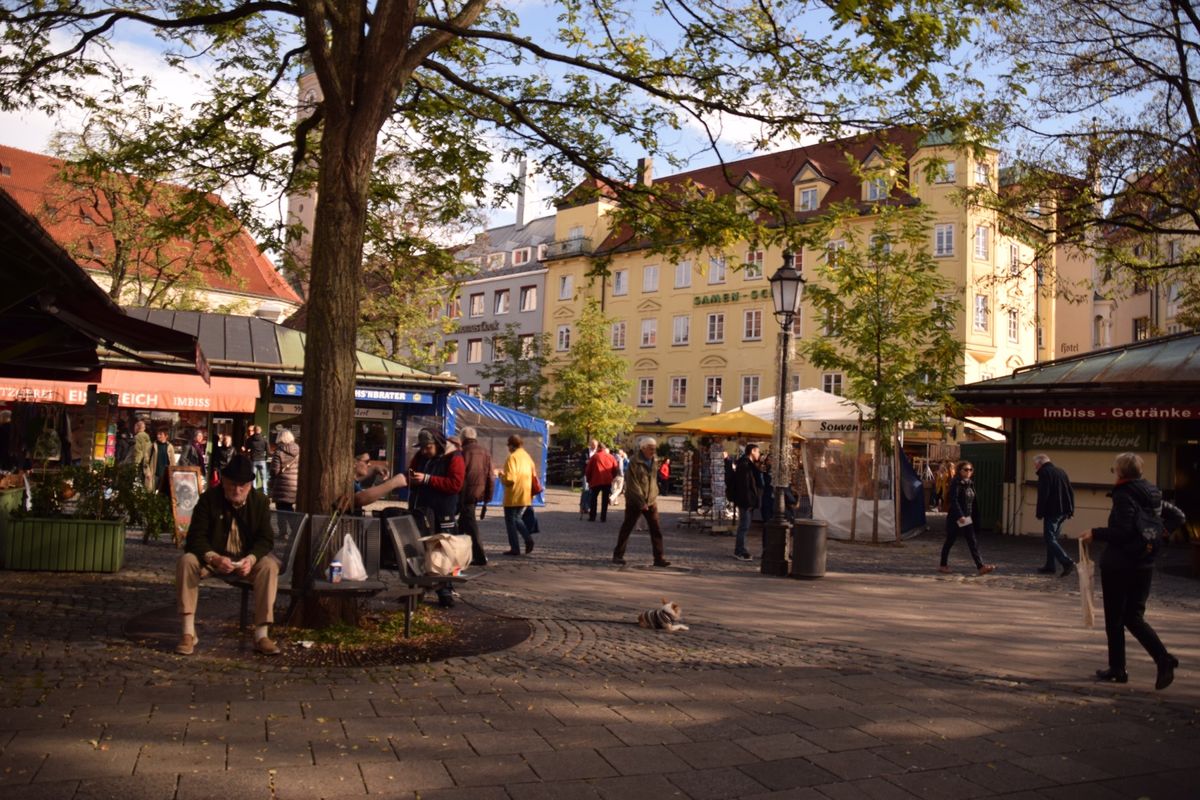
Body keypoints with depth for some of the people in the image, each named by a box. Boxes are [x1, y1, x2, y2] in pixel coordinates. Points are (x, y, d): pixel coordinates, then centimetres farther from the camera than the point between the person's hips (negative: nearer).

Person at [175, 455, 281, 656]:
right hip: (212, 558, 0)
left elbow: (266, 539, -7)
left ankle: (261, 635, -27)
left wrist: (251, 559, -29)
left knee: (269, 565, -30)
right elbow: (196, 536, -14)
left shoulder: (260, 502, -5)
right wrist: (214, 559, -33)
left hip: (247, 559, 0)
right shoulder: (208, 499, -9)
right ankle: (188, 633, -24)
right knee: (185, 561, -30)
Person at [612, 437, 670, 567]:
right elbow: (633, 484, -17)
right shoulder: (634, 461, -13)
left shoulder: (654, 460, 8)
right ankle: (618, 555, 14)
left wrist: (654, 496, 13)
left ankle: (659, 558, 3)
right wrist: (641, 501, -20)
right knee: (626, 528, 4)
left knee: (656, 530, 0)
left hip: (651, 501, 6)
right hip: (635, 501, -5)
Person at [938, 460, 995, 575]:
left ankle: (981, 566, -5)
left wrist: (973, 516, 11)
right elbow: (954, 501, -20)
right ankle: (943, 565, 17)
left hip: (967, 517, 7)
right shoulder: (956, 483, -12)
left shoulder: (970, 484, 11)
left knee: (972, 542, 0)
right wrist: (960, 516, -26)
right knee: (949, 541, 5)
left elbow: (972, 502, 15)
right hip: (955, 517, -7)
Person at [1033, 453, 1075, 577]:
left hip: (1052, 512, -9)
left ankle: (1067, 562, -18)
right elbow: (1071, 492, 18)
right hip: (1063, 512, 9)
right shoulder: (1062, 472, 17)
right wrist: (1071, 510, 19)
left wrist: (1040, 513, -12)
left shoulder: (1044, 473, -9)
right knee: (1052, 538, 15)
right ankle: (1050, 566, 17)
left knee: (1050, 539, -6)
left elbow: (1043, 495, -16)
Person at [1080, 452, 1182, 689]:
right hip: (1144, 565, 8)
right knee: (1134, 617, 13)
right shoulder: (1154, 493, 8)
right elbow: (1176, 518, 16)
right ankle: (1163, 659, -5)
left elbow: (1122, 532, -24)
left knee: (1114, 619, 5)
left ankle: (1117, 668, 13)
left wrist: (1096, 533, -11)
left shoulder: (1124, 495, -16)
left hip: (1118, 566, -8)